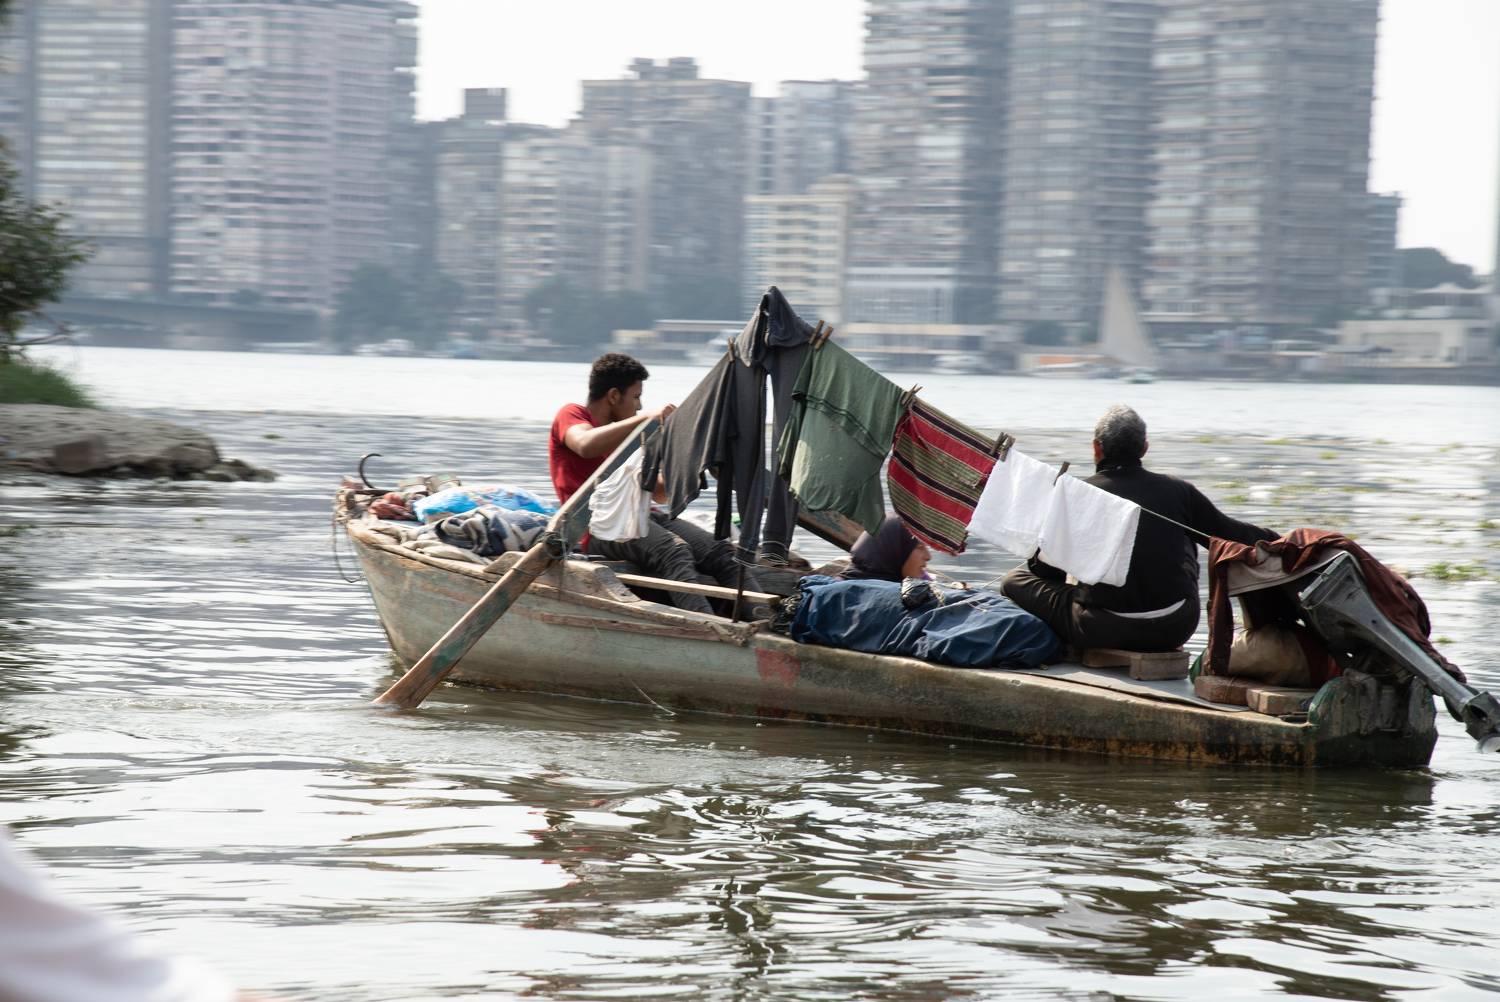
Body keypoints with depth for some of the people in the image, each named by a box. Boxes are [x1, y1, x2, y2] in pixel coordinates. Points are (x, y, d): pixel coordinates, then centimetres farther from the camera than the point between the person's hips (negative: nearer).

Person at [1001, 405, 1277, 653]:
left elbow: (1044, 568, 5)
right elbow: (1232, 535, 14)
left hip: (1104, 633, -2)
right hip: (1176, 630, 2)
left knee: (1014, 582, 15)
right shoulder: (1178, 491, 3)